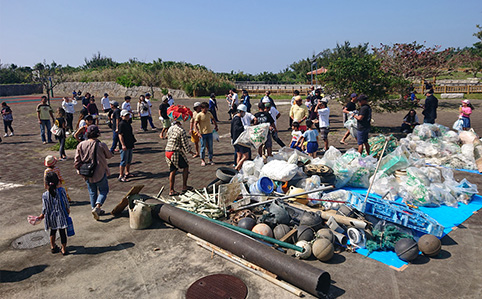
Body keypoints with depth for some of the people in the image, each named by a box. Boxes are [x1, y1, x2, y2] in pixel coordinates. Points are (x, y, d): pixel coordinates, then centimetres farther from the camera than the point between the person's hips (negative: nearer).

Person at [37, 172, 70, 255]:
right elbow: (66, 202, -8)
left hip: (51, 217, 2)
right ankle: (64, 249, 14)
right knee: (62, 232, 8)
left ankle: (53, 247, 37)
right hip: (61, 215, -2)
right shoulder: (61, 191, -15)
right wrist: (68, 210, 10)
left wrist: (42, 215, 14)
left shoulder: (45, 195, -11)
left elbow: (45, 208, -4)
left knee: (53, 231, 24)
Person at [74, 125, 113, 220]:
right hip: (100, 173, -4)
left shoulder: (81, 145, -6)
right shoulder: (101, 145, -16)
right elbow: (109, 155, 1)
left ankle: (94, 209, 28)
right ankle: (97, 207, -6)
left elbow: (77, 160, -3)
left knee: (92, 192, 20)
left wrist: (78, 169, 12)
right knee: (104, 190, 12)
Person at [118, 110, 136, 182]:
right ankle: (121, 176, 0)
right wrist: (123, 145, -24)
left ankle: (127, 173, 32)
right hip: (125, 146, -9)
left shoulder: (127, 123, 14)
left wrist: (132, 143, 25)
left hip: (130, 145, 9)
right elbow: (120, 135, -18)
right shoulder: (121, 124, -13)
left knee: (129, 160, 18)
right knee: (124, 161, -6)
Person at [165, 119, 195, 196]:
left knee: (172, 171, 13)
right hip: (176, 152, -7)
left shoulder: (170, 129, 11)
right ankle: (184, 186, 17)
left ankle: (171, 190, 13)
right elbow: (185, 143, -10)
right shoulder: (181, 131, -12)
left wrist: (187, 146, 26)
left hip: (167, 151, 7)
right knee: (186, 166, 13)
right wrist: (189, 150, 10)